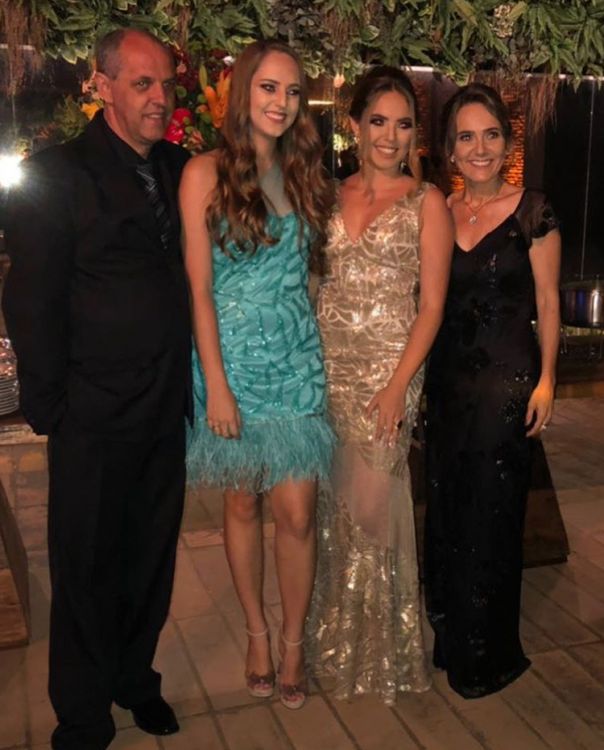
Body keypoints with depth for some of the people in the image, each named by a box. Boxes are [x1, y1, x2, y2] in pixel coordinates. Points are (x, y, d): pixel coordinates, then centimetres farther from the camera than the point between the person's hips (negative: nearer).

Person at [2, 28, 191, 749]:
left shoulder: (179, 169, 8)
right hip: (94, 418, -4)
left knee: (151, 558, 18)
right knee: (87, 568, 10)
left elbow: (188, 277, 9)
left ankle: (135, 679, 41)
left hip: (165, 411, 5)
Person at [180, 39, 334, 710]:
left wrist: (318, 349, 3)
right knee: (242, 505, 11)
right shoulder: (206, 173, -5)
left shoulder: (303, 174, 8)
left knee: (297, 514, 2)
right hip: (234, 360, -3)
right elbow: (199, 288, -8)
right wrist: (216, 386, -11)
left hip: (298, 361, 3)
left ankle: (294, 641, 22)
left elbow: (306, 271, 13)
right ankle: (257, 632, 30)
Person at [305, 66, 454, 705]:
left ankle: (377, 644, 20)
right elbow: (313, 279, 12)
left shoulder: (426, 202, -1)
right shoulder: (332, 194, 11)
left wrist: (397, 386, -14)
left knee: (369, 506, -3)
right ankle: (337, 630, 31)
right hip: (327, 364, 4)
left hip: (388, 367, -4)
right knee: (335, 502, 10)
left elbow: (432, 304, -5)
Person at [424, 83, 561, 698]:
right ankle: (447, 635, 32)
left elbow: (547, 301, -3)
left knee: (491, 509, 3)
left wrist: (546, 378, -9)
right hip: (447, 373, 5)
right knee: (445, 504, 12)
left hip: (507, 375, -4)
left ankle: (485, 653, 22)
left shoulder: (531, 210, -5)